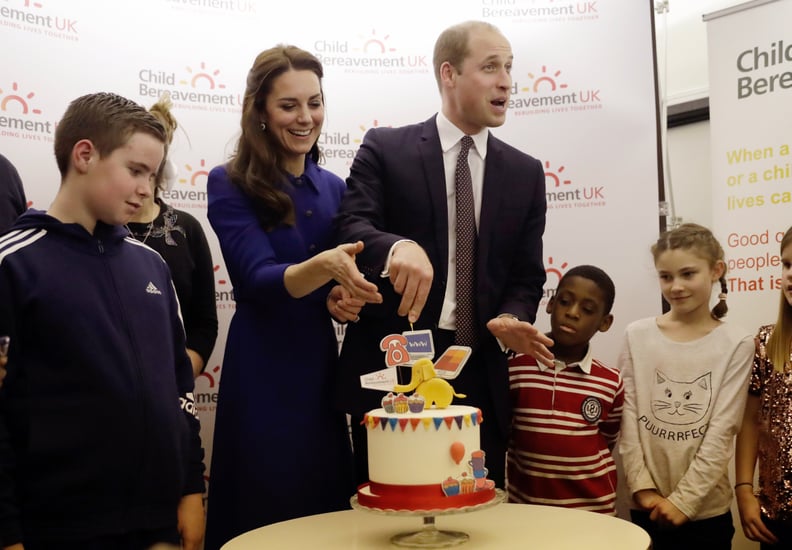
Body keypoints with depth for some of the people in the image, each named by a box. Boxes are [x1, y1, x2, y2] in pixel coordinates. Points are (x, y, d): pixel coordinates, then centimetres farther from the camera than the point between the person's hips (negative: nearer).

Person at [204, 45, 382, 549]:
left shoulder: (334, 188, 8)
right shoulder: (231, 185, -7)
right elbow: (259, 280, -18)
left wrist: (344, 297, -7)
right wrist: (323, 267, -36)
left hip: (323, 372, 5)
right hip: (262, 379, -5)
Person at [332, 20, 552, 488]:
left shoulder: (525, 172, 11)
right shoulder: (385, 148, 1)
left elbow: (526, 276, 9)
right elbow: (350, 228, -13)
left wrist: (509, 320, -13)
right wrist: (398, 247, -35)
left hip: (479, 380, 3)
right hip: (392, 371, -2)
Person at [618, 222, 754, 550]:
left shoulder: (736, 345, -4)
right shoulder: (638, 336, 1)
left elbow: (722, 430, -8)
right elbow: (628, 418, -2)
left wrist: (683, 500, -11)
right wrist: (642, 487, -9)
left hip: (706, 510, -1)